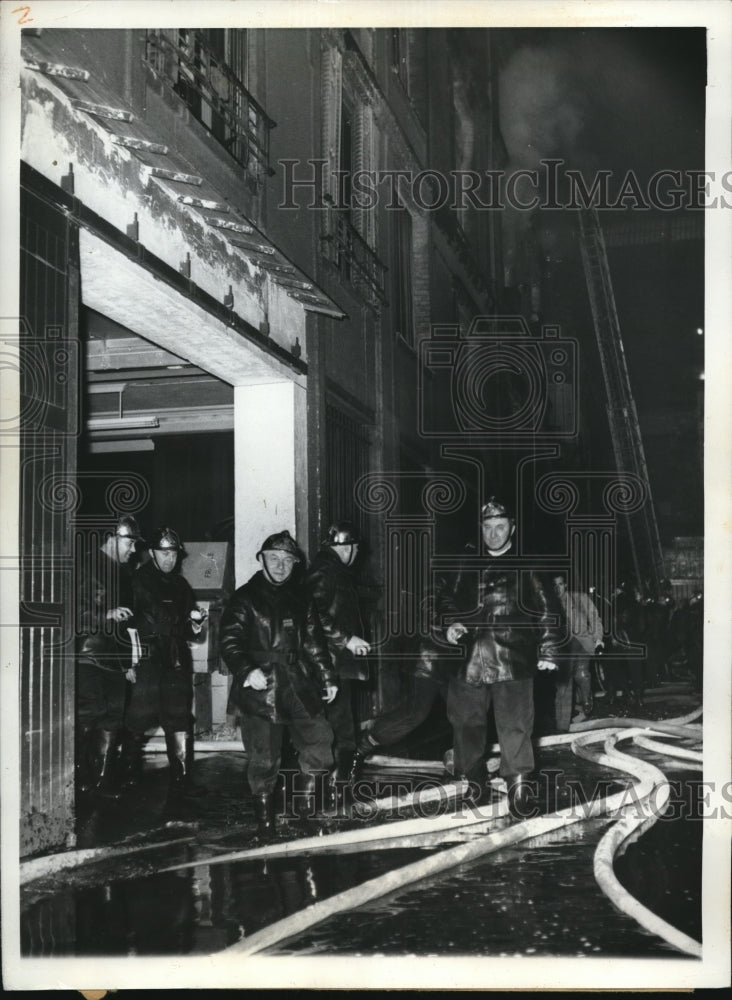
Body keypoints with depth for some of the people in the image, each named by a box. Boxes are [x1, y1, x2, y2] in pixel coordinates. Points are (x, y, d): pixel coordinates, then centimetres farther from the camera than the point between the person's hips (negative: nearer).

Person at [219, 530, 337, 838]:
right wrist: (247, 670, -26)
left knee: (318, 736, -4)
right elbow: (230, 641, -11)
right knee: (264, 755, -2)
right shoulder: (245, 598, -2)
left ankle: (308, 789, 19)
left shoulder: (300, 599, 14)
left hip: (299, 684, 4)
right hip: (260, 686, -4)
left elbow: (314, 641, 18)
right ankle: (263, 811, 14)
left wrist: (327, 677, 15)